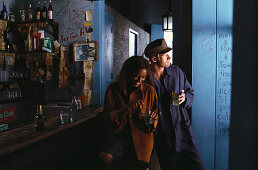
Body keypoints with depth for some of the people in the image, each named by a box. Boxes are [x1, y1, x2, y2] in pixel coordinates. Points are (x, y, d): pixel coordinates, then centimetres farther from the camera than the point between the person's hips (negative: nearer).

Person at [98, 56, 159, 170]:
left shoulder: (149, 90, 0)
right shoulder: (113, 89, -1)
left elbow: (156, 114, 9)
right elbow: (107, 115, -4)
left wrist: (152, 119, -15)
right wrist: (127, 107, -19)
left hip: (142, 135, 0)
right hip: (120, 134, 0)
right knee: (104, 158, -24)